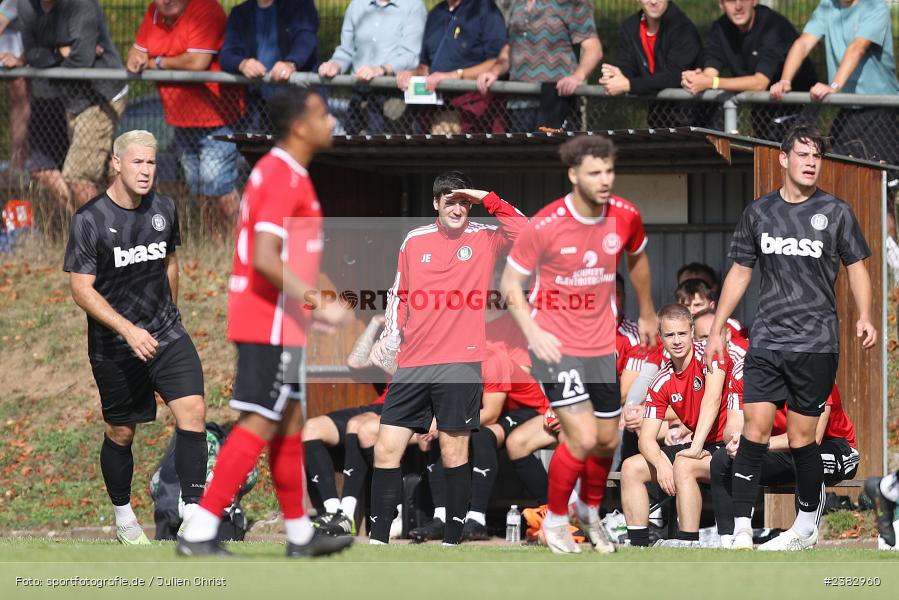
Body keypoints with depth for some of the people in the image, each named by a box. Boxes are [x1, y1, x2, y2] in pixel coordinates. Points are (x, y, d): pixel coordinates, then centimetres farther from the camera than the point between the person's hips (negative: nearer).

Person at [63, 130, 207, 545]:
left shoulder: (164, 209, 2)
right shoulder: (90, 220, -14)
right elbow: (81, 290, -15)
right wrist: (129, 330, -25)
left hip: (167, 335, 3)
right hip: (114, 347, -3)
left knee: (192, 411, -16)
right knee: (120, 433, 9)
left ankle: (193, 515, -16)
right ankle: (123, 518, 30)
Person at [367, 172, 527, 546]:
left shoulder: (484, 238, 2)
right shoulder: (414, 241, 11)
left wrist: (487, 199, -14)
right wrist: (388, 336, 9)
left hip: (460, 362, -3)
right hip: (412, 365, 4)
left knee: (453, 454, -2)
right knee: (386, 449, -1)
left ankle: (452, 542, 6)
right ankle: (378, 541, 6)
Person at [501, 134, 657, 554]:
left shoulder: (626, 217, -7)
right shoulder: (546, 225, -19)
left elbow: (637, 259, 16)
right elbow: (511, 280, -8)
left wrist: (647, 313, 25)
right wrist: (533, 333, -20)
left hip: (601, 343, 5)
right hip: (556, 343, -5)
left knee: (608, 441, 12)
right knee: (582, 437, -16)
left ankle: (590, 511, 40)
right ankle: (555, 521, 6)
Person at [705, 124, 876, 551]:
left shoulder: (836, 212, 2)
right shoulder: (758, 212, 8)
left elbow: (856, 267, 6)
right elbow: (740, 272, 15)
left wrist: (864, 316, -10)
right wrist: (717, 329, 13)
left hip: (816, 343, -2)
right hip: (766, 340, 2)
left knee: (802, 438, 0)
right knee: (754, 431, -7)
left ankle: (807, 527, 18)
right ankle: (741, 533, -6)